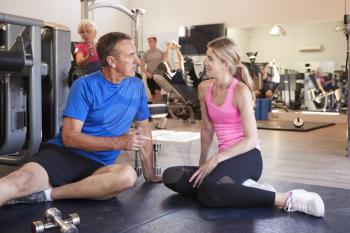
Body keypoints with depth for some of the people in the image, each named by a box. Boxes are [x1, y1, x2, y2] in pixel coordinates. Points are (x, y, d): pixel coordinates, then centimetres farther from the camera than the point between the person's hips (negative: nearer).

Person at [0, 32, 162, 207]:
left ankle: (45, 194, -26)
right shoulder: (85, 86, -6)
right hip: (63, 153, -3)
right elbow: (69, 137, -11)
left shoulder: (137, 86, 9)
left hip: (97, 166, 4)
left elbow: (143, 128, 19)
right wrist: (119, 142, -16)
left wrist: (149, 174, 17)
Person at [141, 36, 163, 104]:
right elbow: (142, 66, 1)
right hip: (150, 76, 2)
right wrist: (147, 73, -14)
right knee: (153, 94, 7)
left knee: (157, 91, -19)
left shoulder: (161, 52, 3)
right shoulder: (146, 53, 3)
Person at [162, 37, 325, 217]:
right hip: (227, 158, 7)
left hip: (247, 157, -7)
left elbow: (251, 140, -15)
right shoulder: (204, 88, 6)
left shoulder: (240, 91, -13)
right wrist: (202, 163, 14)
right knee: (171, 177, -11)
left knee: (208, 192, -34)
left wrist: (216, 159, -20)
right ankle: (239, 187, -12)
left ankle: (285, 199, -26)